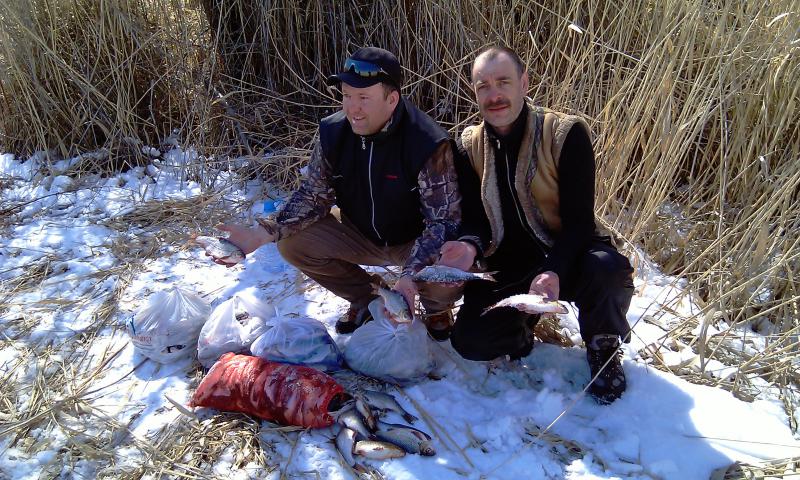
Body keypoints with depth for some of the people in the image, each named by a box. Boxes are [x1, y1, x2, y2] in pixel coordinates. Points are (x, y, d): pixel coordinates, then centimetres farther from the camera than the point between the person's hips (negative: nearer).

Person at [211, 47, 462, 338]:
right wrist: (264, 232, -24)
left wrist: (411, 275, -42)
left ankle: (437, 308, 7)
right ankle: (365, 297, 11)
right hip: (361, 237, 5)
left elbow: (443, 220, -27)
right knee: (292, 242, -14)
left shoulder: (428, 144, -28)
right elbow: (313, 196, -7)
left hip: (417, 241, -4)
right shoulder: (333, 132, -13)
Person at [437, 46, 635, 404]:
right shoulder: (469, 147, -1)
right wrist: (471, 245, -26)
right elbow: (474, 218, -1)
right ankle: (523, 324, 19)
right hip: (507, 268, 3)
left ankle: (603, 349, -2)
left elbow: (579, 220, -18)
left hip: (565, 256, -2)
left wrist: (554, 271, -36)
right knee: (469, 340, -18)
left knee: (607, 268, -37)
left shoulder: (566, 134, -14)